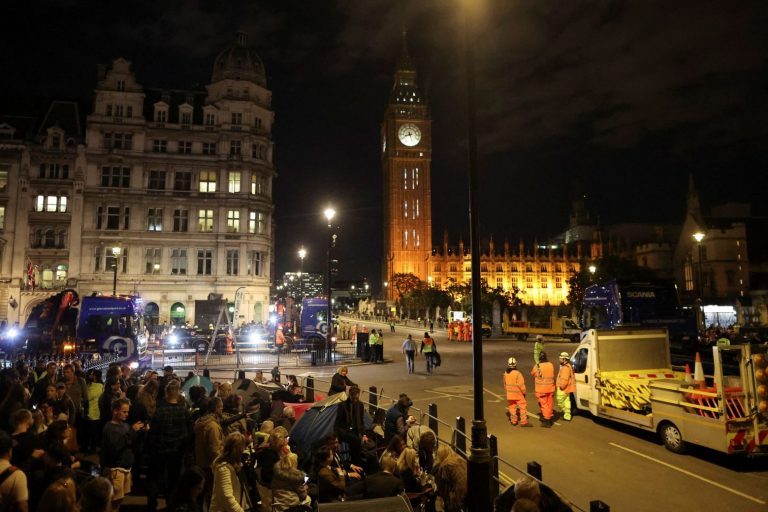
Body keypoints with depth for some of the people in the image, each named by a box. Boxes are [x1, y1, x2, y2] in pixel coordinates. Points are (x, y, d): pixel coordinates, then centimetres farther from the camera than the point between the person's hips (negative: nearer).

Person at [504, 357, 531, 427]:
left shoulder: (506, 373, -2)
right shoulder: (517, 373, -20)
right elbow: (521, 385, -16)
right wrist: (524, 392, -2)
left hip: (509, 394, 6)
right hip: (518, 393, -6)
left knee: (512, 407, 16)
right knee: (523, 406, 3)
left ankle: (513, 420, 23)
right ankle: (523, 422, 2)